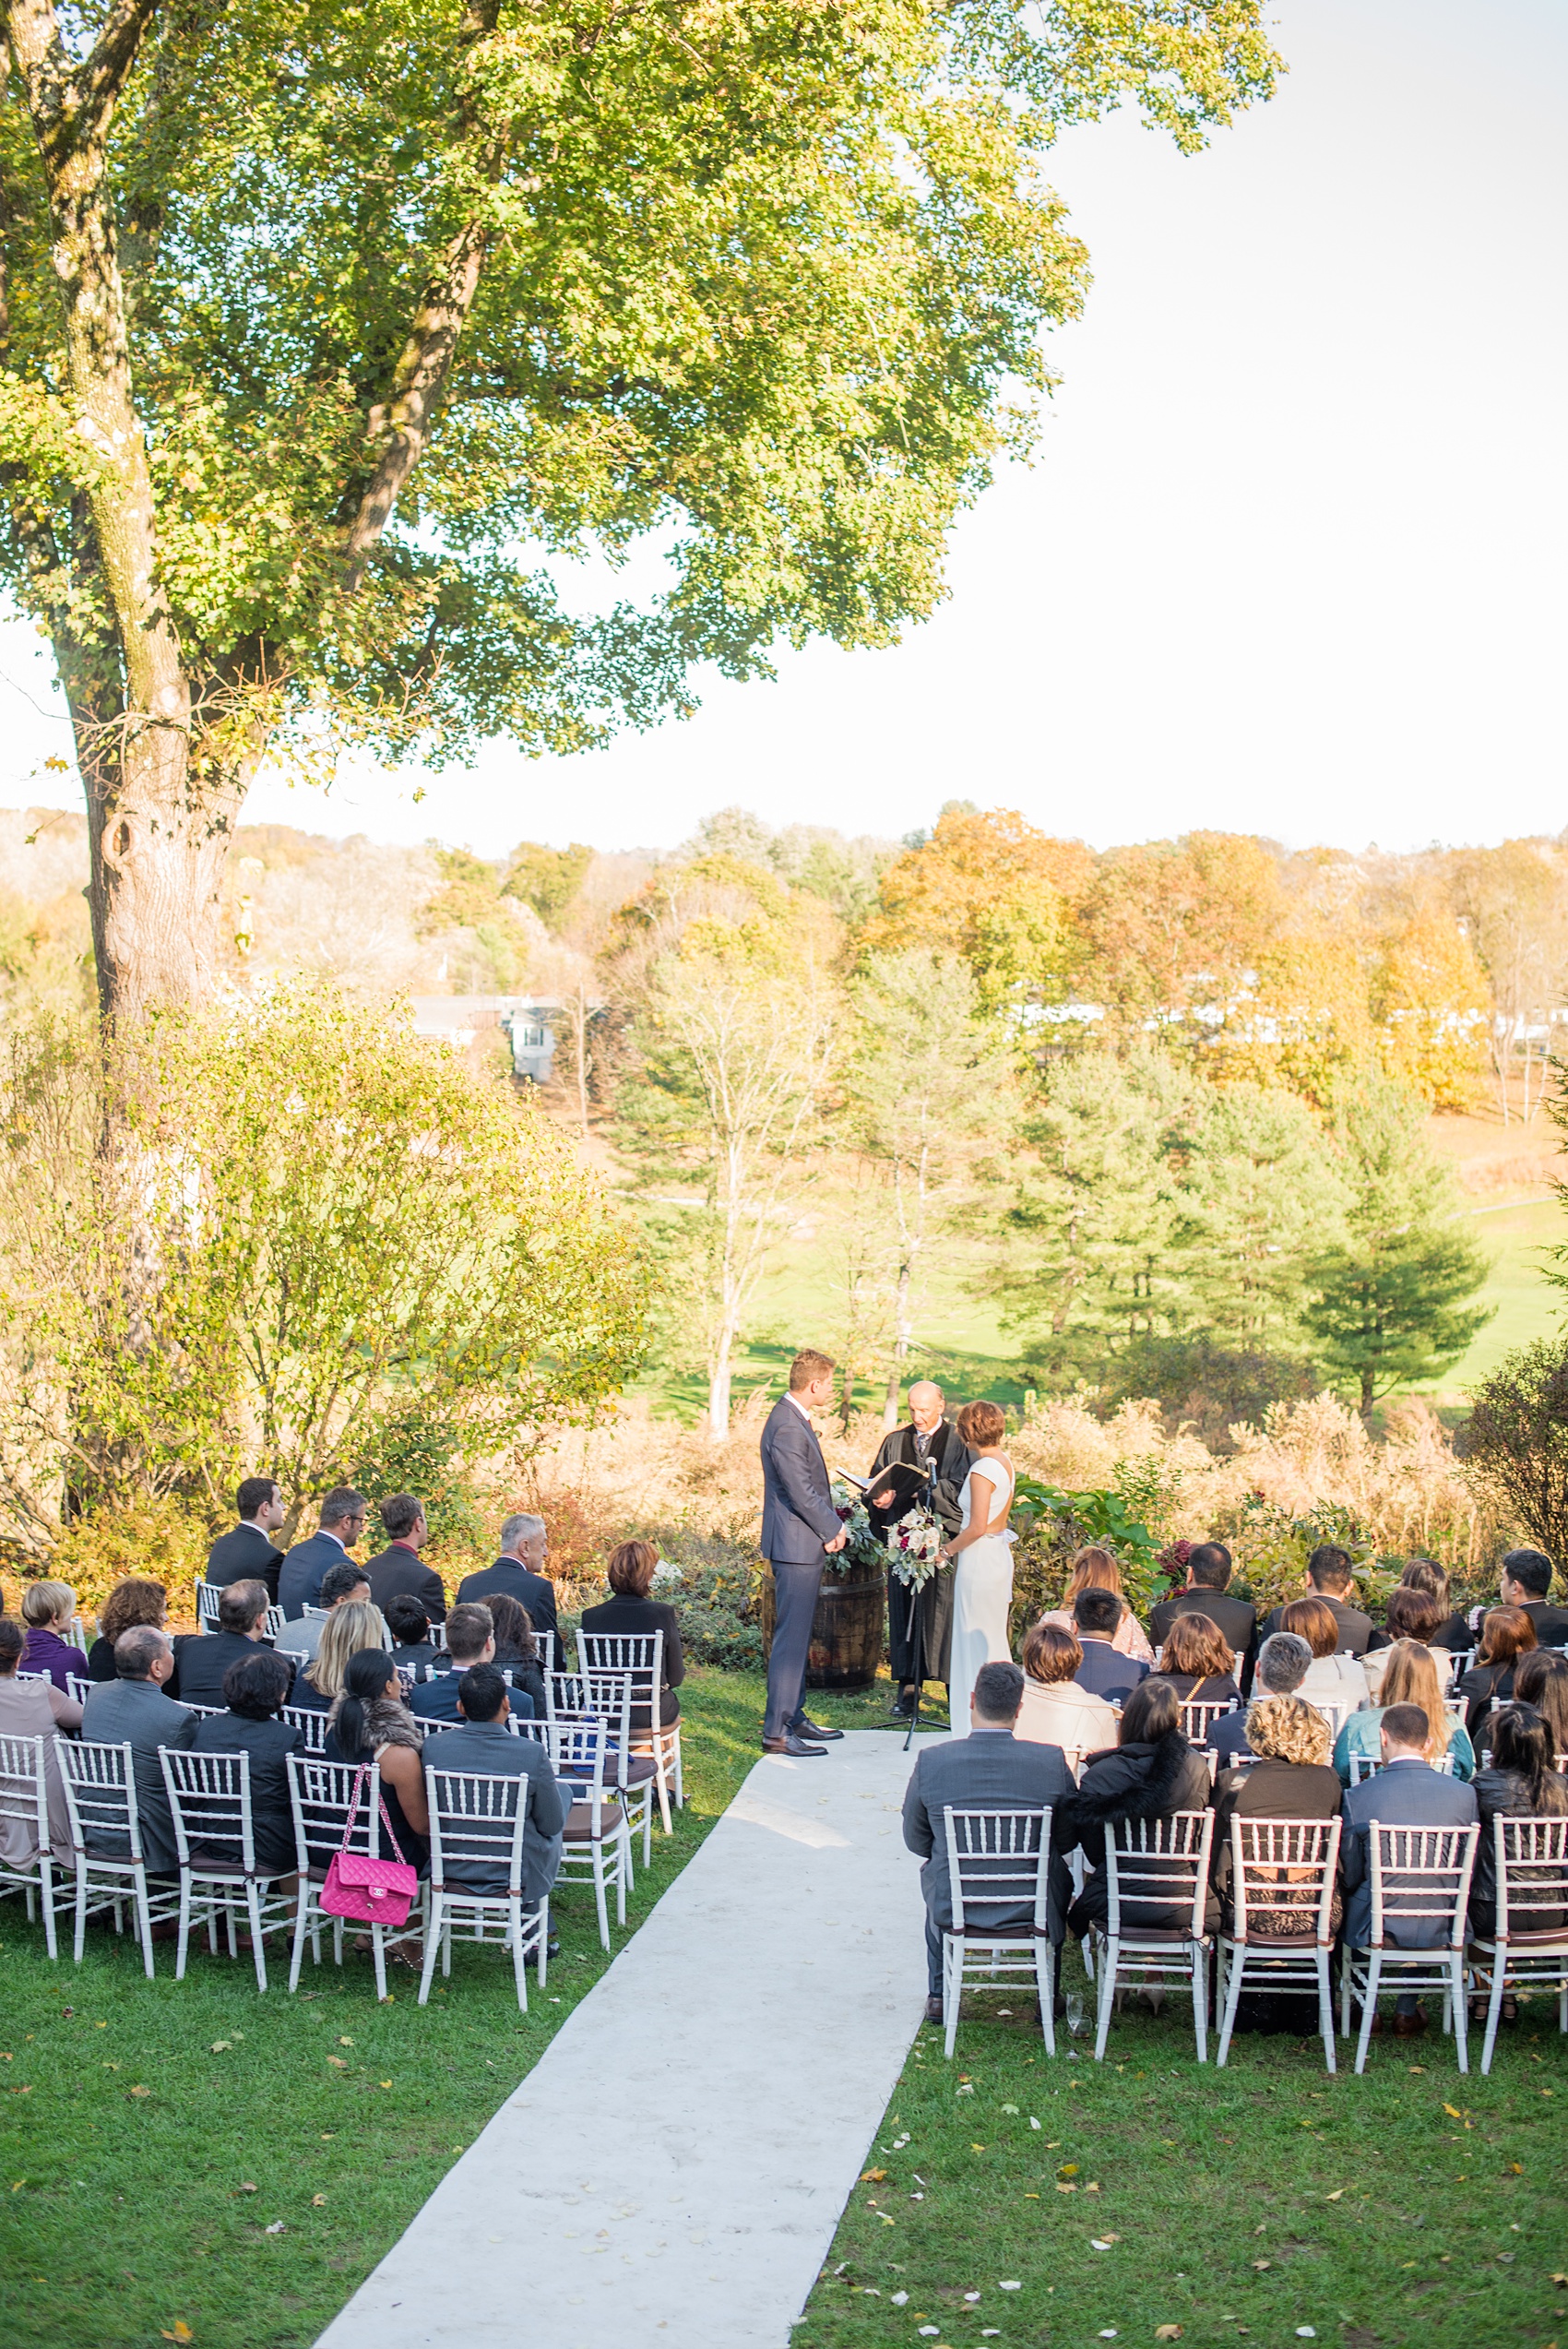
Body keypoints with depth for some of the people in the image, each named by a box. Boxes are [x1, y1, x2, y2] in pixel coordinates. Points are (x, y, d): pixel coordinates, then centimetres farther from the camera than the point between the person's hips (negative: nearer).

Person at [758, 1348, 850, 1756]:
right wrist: (832, 1531, -9)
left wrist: (831, 1525, 9)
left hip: (805, 1545, 11)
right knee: (791, 1638, -8)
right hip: (796, 1546, -11)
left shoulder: (794, 1419, 13)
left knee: (798, 1636, 17)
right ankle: (776, 1732, -6)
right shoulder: (788, 1428, -21)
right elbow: (801, 1492, -22)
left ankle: (793, 1718, 25)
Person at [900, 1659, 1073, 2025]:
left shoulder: (930, 1761, -12)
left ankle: (938, 1995, 38)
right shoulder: (1053, 1761, -13)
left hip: (954, 1910, 0)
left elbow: (916, 1840, 2)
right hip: (1032, 1909, 0)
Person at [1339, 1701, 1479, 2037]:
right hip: (1441, 1930, 2)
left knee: (1350, 1897, 31)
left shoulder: (1358, 1796, -14)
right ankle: (1408, 2010, 37)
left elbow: (1350, 1876, -5)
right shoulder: (1463, 1794, -8)